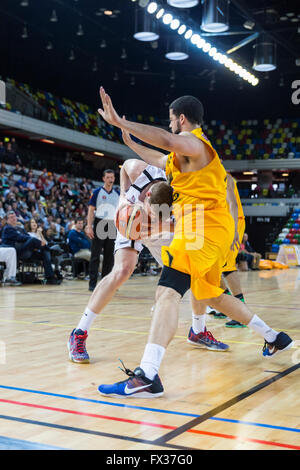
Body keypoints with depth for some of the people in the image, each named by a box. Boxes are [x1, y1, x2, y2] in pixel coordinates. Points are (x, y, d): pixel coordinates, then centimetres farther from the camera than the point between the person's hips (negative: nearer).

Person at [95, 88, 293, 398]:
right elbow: (161, 160, 36)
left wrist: (120, 122, -35)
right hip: (213, 229, 11)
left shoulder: (193, 142, -8)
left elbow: (168, 140, -31)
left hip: (202, 228, -11)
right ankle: (274, 339, 37)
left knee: (167, 292, -23)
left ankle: (147, 377, -35)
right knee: (211, 295, 25)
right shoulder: (186, 151, 23)